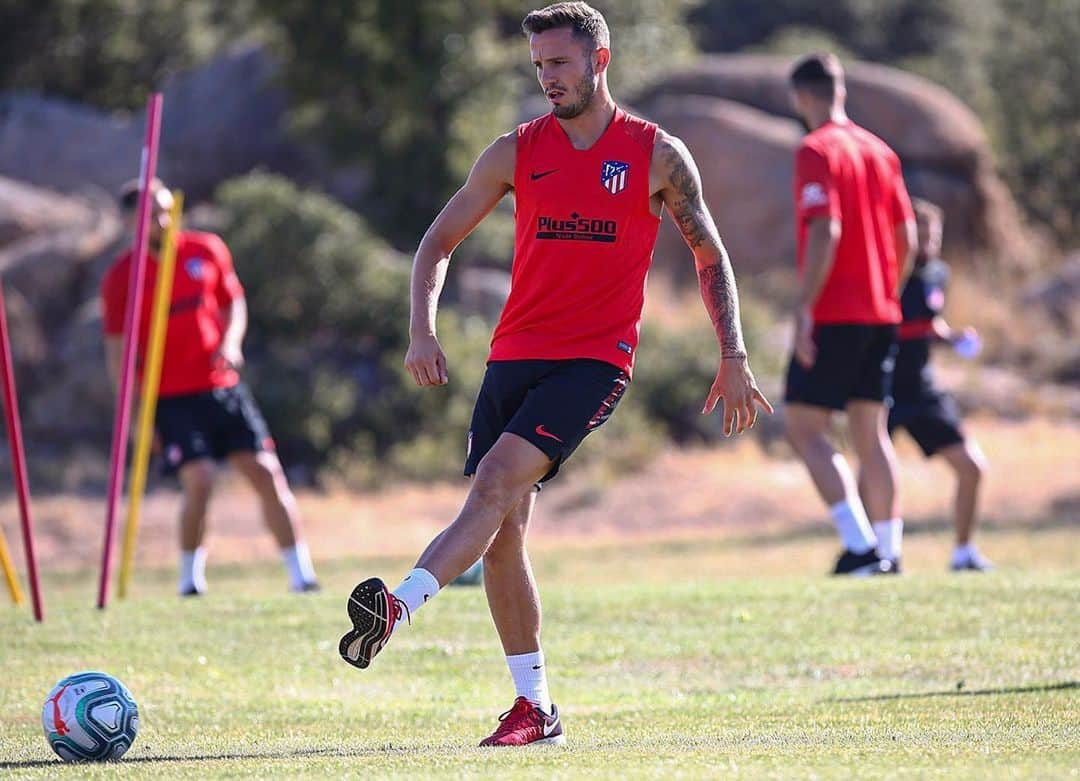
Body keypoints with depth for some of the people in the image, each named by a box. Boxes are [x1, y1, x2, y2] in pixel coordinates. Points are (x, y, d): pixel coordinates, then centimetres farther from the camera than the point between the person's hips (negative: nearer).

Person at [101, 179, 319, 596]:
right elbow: (116, 350, -1)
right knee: (199, 480, -18)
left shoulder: (207, 250, 4)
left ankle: (301, 573, 2)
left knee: (267, 472, -4)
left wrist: (230, 343, -5)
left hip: (223, 386, 3)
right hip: (170, 397, -3)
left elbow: (233, 303, 16)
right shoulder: (121, 276, -5)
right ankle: (190, 576, 3)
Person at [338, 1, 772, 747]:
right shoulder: (517, 151, 8)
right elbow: (439, 242, 12)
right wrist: (422, 331, -4)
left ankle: (399, 607, -37)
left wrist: (733, 357, 3)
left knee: (497, 480, -25)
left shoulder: (658, 155, 1)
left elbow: (710, 255, 10)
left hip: (595, 360, -4)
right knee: (502, 533, -1)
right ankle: (535, 707, 7)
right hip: (515, 353, 4)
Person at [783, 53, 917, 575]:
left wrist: (803, 307, -19)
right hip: (881, 314, 7)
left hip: (833, 315, -7)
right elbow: (906, 237, 14)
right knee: (870, 432, 12)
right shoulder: (879, 151, 13)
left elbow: (825, 232, -20)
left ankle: (860, 545, -14)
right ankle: (887, 549, 10)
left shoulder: (817, 151, -10)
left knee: (804, 429, -3)